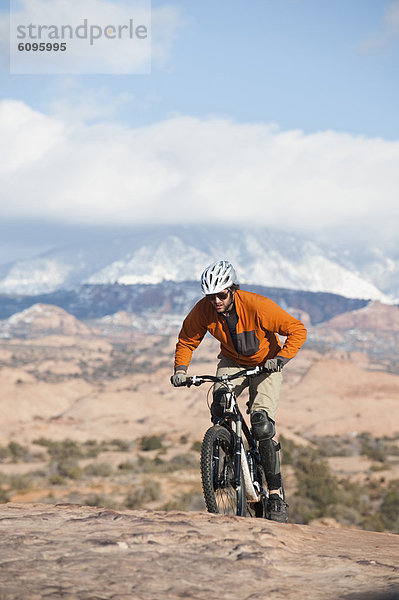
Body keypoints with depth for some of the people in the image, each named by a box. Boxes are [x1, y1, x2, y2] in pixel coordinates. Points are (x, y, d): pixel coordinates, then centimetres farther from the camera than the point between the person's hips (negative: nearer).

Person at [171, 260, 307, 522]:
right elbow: (187, 340, -1)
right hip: (232, 363, 4)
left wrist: (281, 358, -34)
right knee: (220, 406, -26)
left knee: (263, 426, -20)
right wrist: (181, 369, -16)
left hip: (265, 366, -4)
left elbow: (297, 330, -21)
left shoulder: (257, 306, -30)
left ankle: (276, 496, -13)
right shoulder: (203, 310, -19)